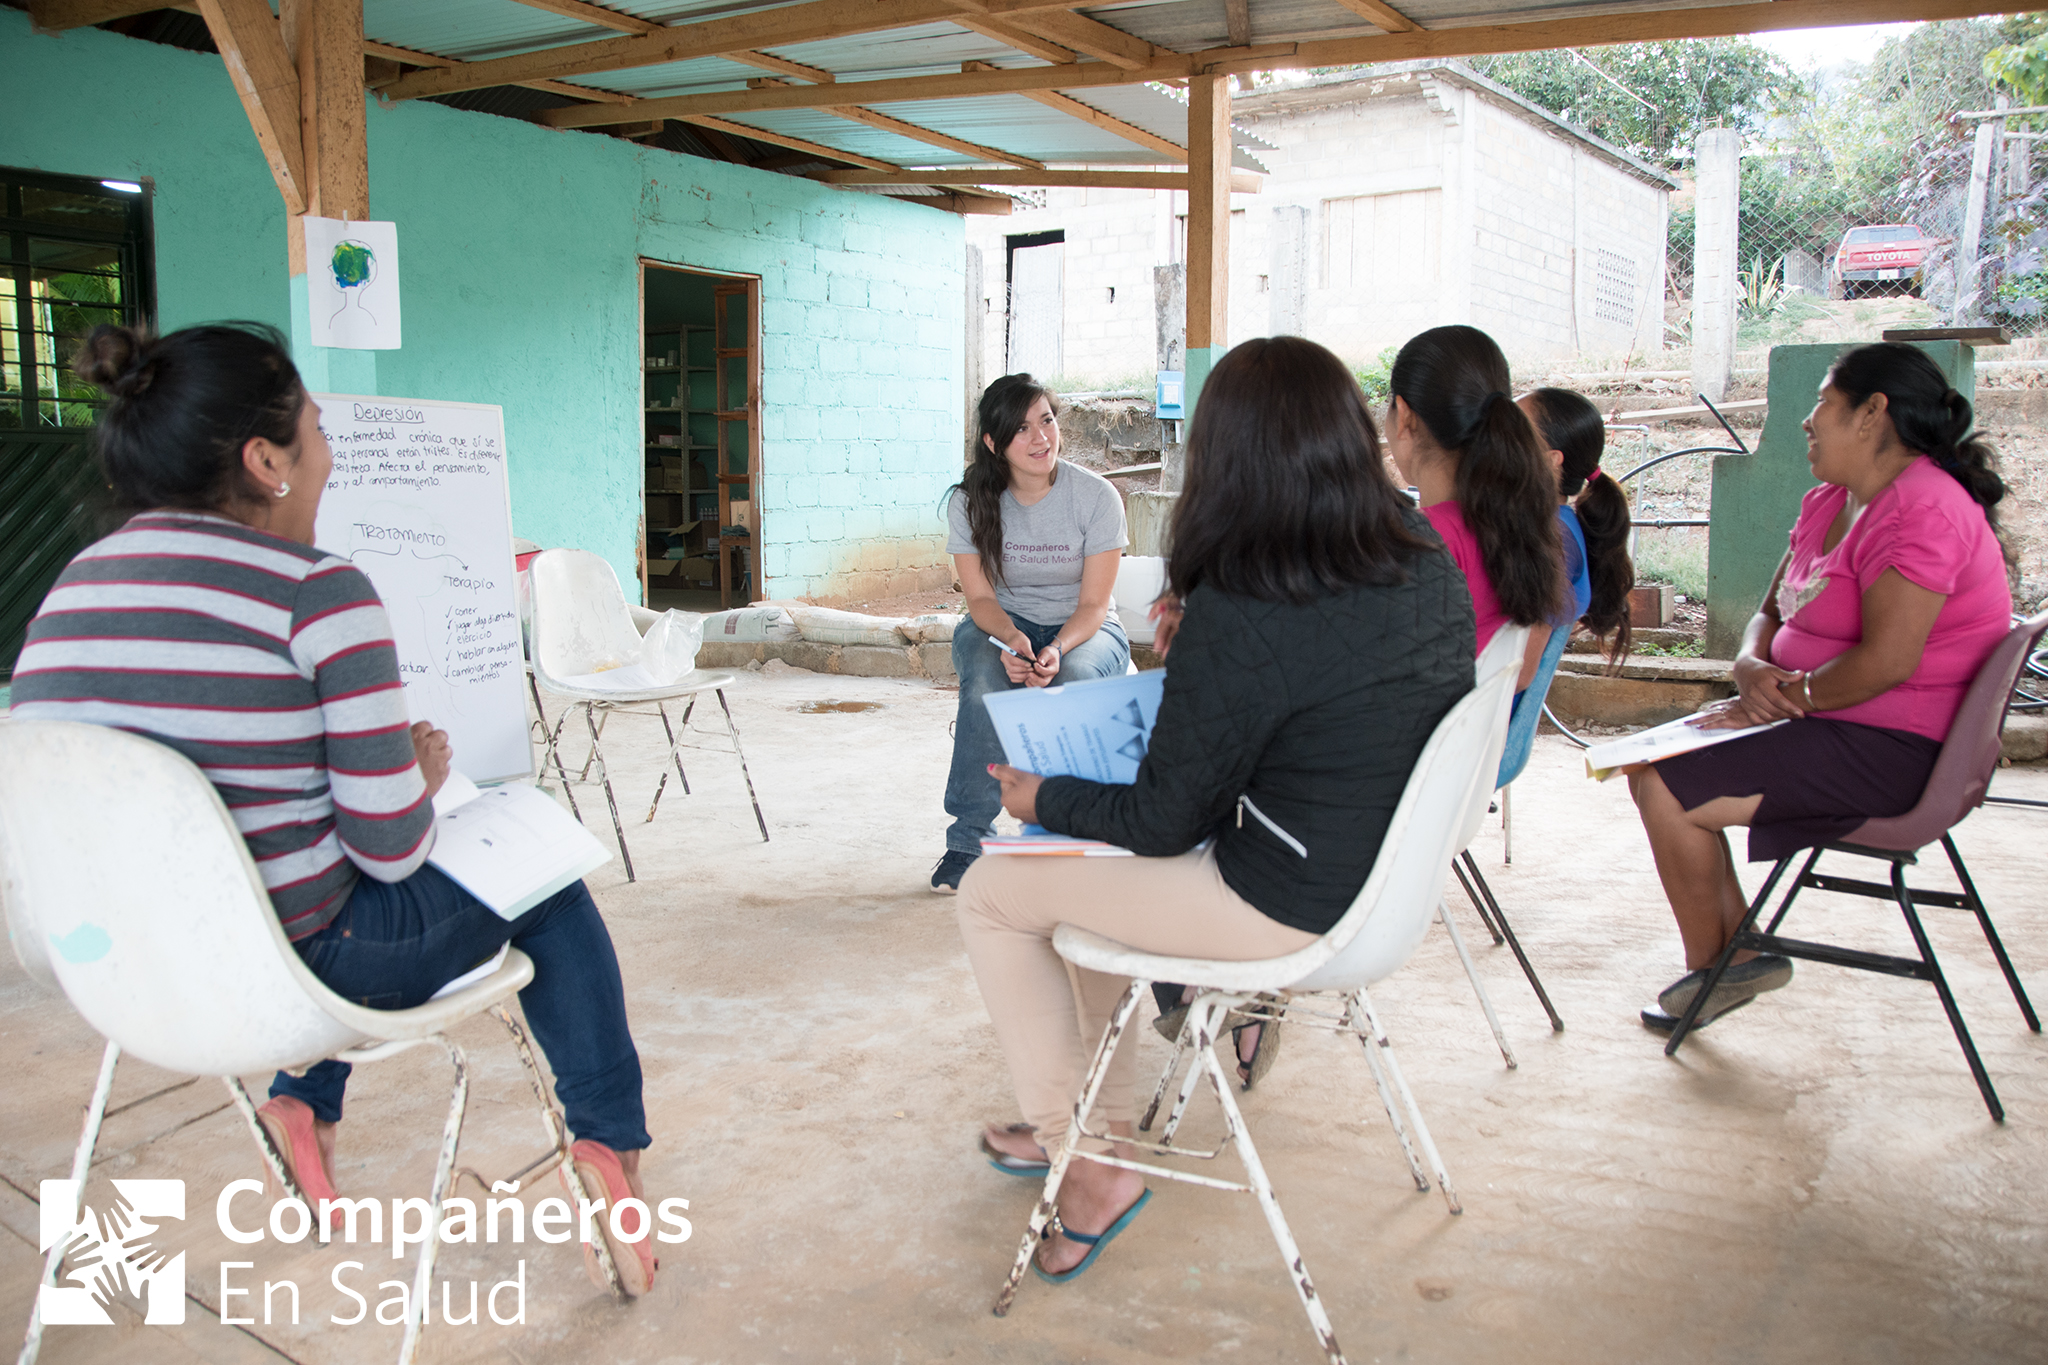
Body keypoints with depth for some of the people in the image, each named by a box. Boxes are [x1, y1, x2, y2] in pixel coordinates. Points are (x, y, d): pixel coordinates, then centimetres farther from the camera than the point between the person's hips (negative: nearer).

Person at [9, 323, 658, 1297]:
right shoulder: (317, 594, -20)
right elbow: (392, 845, -20)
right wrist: (421, 772, 3)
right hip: (292, 973, -7)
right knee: (545, 883, 18)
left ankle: (302, 1105, 31)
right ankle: (609, 1143, 17)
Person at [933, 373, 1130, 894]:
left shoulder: (1096, 496, -13)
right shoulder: (970, 500, -7)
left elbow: (1093, 604, -13)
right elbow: (981, 597, -8)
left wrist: (1057, 650, -33)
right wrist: (1011, 639, -30)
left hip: (1084, 629, -1)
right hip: (1001, 623, 1)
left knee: (1073, 681, -37)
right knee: (985, 680, -34)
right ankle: (966, 841, -27)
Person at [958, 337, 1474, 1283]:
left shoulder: (1239, 619, -27)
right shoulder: (1428, 565, -4)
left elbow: (1160, 824, -17)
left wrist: (1044, 797, 1)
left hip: (1285, 911, -9)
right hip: (1380, 874, 9)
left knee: (991, 892, 7)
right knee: (1092, 864, 26)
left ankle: (1088, 1165, 17)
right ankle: (1103, 1125, 34)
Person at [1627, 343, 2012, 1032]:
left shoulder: (1925, 510, -20)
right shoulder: (1828, 503, 12)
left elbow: (1885, 661, -27)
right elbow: (1771, 612, 14)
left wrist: (1789, 698, -15)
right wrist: (1751, 669, -8)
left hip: (1890, 751, -10)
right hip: (1833, 725, 10)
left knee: (1666, 790, -16)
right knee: (1652, 765, 7)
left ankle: (1710, 968, 6)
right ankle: (1740, 951, 9)